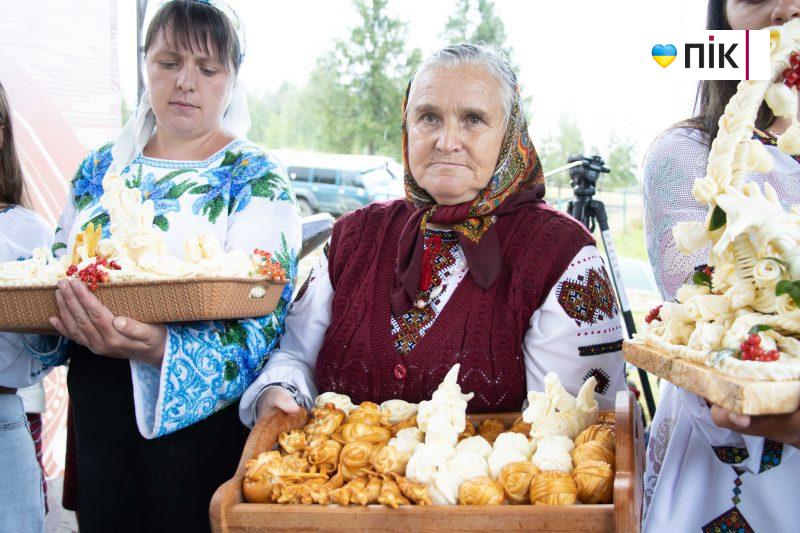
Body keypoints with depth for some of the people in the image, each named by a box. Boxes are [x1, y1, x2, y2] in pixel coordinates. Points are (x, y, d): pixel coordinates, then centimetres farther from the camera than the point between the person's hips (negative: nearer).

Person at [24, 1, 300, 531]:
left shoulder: (257, 180, -8)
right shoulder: (101, 168, 8)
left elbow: (259, 325, -19)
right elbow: (56, 273, 16)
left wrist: (157, 349, -37)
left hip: (200, 420, -4)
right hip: (95, 413, 5)